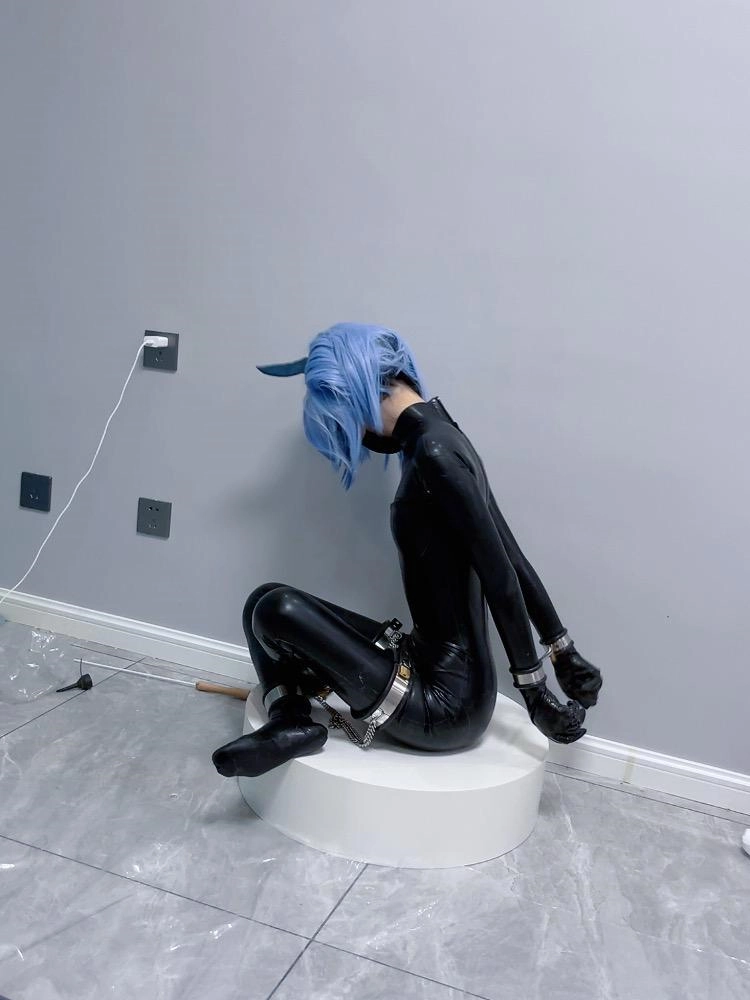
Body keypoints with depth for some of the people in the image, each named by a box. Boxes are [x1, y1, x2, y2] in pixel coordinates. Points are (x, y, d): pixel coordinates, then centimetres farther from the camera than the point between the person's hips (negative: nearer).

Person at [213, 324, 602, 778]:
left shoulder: (434, 453, -22)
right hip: (439, 670, 10)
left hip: (447, 701, -10)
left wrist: (535, 690, -15)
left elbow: (500, 577, -22)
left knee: (276, 610, -18)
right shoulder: (437, 436, 8)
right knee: (266, 601, 8)